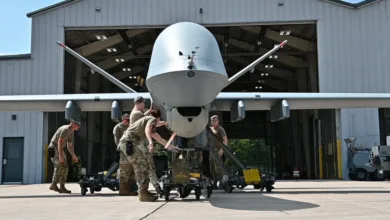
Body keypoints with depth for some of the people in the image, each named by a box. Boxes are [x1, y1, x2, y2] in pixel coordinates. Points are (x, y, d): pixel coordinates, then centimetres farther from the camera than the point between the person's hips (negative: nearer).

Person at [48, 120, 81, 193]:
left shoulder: (71, 132, 12)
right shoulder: (65, 129, -19)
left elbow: (69, 145, 21)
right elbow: (60, 142, -27)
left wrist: (74, 156, 16)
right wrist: (60, 155, -33)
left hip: (60, 149, 10)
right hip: (54, 148, -10)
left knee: (65, 168, 3)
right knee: (60, 167, -17)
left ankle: (62, 187, 4)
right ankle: (54, 185, -11)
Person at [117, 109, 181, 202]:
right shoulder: (153, 119, 6)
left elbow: (161, 140, 39)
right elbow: (147, 129, -18)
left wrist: (173, 147, 46)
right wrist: (150, 142, -34)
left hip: (124, 142, 9)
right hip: (129, 141, -9)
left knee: (144, 166, 11)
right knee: (142, 166, -10)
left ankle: (143, 192, 14)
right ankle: (143, 194, -9)